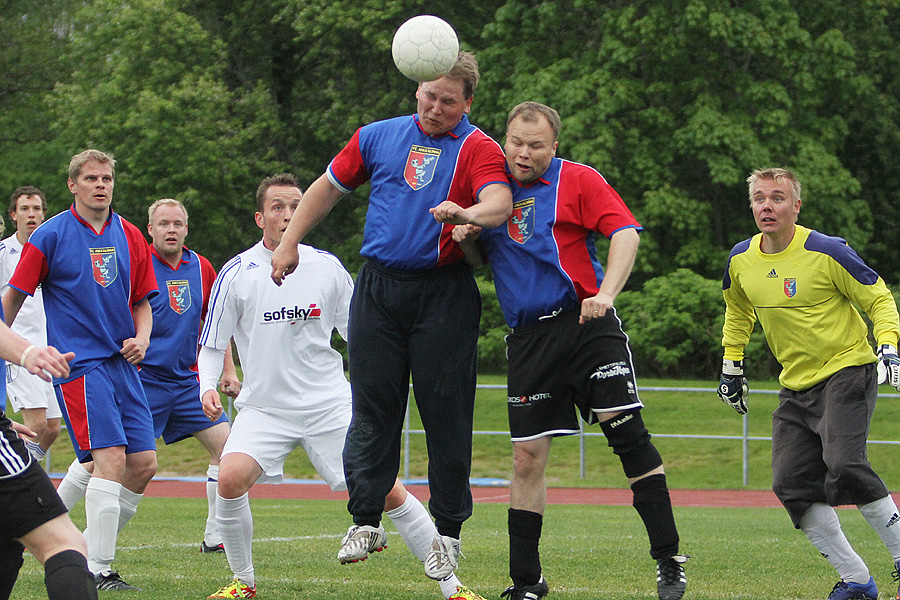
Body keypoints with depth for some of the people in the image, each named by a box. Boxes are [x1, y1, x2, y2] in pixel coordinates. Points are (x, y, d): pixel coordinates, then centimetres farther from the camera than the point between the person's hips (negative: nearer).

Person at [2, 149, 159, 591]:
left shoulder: (129, 236, 10)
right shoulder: (52, 235, -4)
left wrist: (141, 338, 1)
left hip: (121, 361, 6)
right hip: (78, 364, -6)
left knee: (144, 464, 1)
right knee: (111, 458, -18)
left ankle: (88, 552, 16)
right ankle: (98, 572, -15)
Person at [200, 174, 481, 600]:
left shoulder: (327, 268, 2)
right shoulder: (236, 274, -3)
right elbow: (211, 346, 4)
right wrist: (208, 387, -14)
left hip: (330, 404, 1)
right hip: (264, 407, -1)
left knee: (388, 491, -7)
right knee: (231, 477, -27)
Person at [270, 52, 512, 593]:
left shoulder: (478, 149, -2)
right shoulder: (378, 137, 11)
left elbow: (500, 203, -21)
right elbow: (329, 188, 22)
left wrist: (466, 213, -42)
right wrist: (290, 243, 18)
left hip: (444, 292, -3)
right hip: (379, 287, 3)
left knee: (445, 410, -3)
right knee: (373, 406, 1)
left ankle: (448, 530, 5)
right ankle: (367, 519, 7)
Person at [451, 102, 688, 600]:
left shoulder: (577, 180, 1)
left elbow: (625, 232, -8)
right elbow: (478, 261, 23)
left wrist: (606, 293, -22)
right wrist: (466, 240, -1)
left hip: (585, 324, -4)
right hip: (528, 341, 4)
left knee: (627, 433, -11)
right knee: (527, 457, 2)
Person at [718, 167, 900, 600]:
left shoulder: (827, 253, -15)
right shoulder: (741, 261, 3)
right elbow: (738, 312, 24)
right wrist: (731, 366, 22)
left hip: (847, 372, -6)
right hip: (796, 385, 6)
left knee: (844, 467, -25)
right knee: (791, 485, -6)